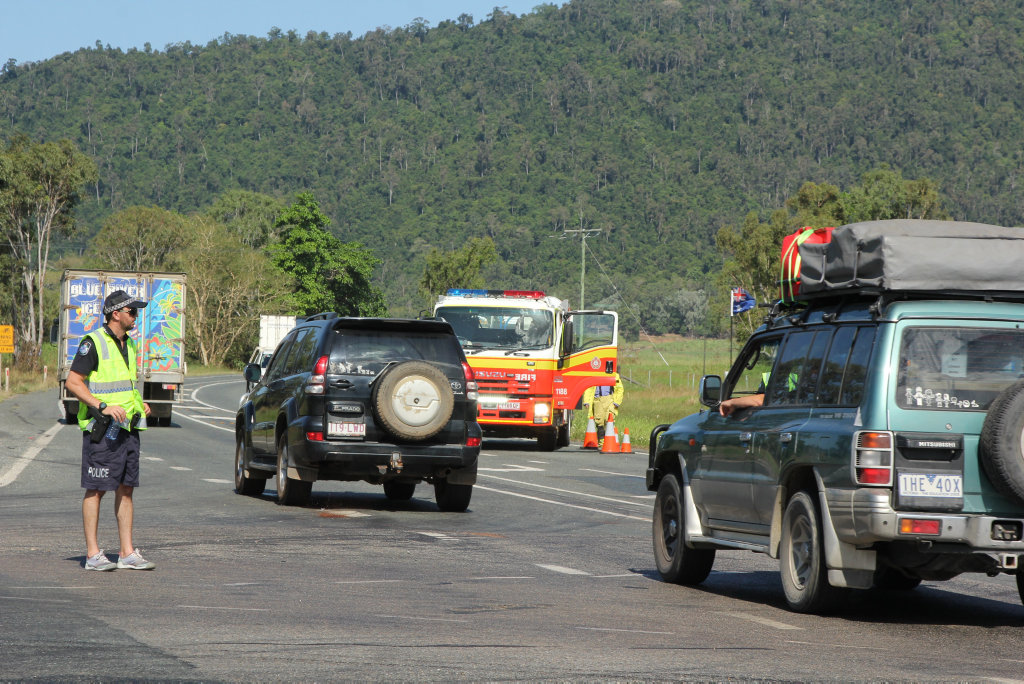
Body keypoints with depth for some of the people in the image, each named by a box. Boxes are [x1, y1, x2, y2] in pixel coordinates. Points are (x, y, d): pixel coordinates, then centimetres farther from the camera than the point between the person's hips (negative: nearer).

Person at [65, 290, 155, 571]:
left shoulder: (127, 343, 15)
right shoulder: (93, 343, -10)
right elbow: (72, 382, -14)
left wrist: (139, 404, 10)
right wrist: (103, 406, -21)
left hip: (127, 427, 8)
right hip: (101, 429, -8)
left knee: (126, 488, 7)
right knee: (96, 489, -3)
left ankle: (127, 553, 9)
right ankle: (93, 554, 0)